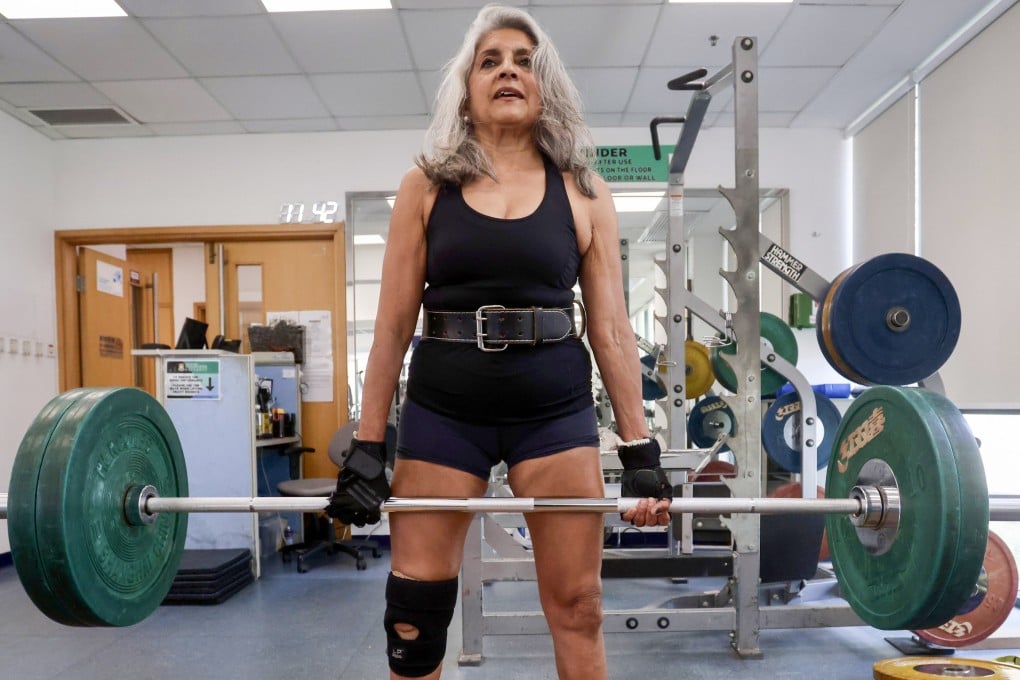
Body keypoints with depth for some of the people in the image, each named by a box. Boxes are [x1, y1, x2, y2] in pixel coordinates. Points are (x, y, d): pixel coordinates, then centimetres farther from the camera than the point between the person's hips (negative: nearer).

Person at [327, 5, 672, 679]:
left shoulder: (584, 193, 5)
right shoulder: (425, 187, 4)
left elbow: (611, 328, 3)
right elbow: (393, 326, 2)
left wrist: (641, 450, 0)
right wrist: (367, 448, -1)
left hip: (555, 408, 0)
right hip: (443, 409, 0)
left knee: (577, 608, 7)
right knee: (415, 610, 8)